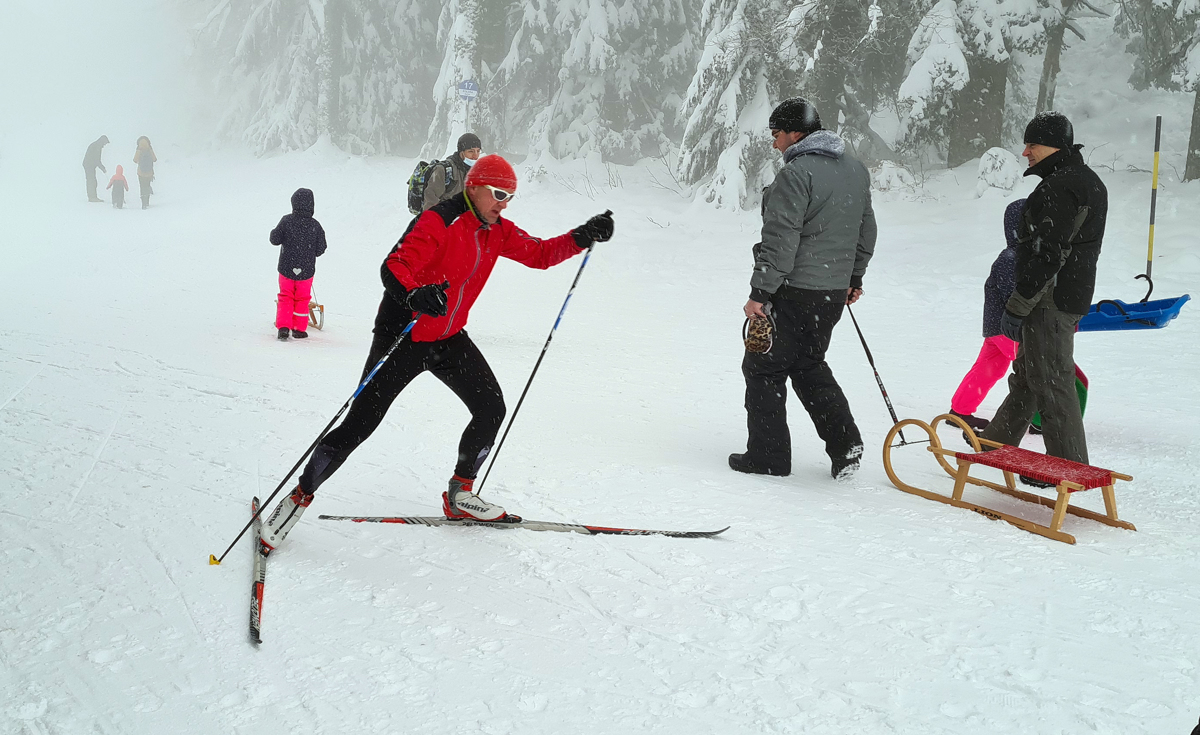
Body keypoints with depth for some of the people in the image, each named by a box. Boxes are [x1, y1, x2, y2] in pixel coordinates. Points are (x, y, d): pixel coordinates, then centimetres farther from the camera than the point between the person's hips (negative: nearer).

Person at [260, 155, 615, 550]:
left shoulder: (497, 231, 4)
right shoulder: (438, 221, -21)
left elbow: (540, 254, 9)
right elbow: (393, 267, -30)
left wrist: (582, 237, -7)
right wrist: (414, 294, -51)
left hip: (450, 338, 7)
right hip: (403, 335, -7)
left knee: (492, 408, 1)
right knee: (360, 423, -7)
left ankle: (460, 495, 18)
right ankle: (300, 496, 10)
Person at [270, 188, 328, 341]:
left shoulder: (286, 221, -13)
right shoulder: (315, 226, -11)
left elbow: (275, 240, -8)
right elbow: (320, 249, -5)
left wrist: (274, 232, 13)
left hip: (286, 268, 0)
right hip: (306, 270, 0)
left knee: (285, 298, 13)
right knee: (302, 299, 16)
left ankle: (283, 327, 2)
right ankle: (299, 329, 20)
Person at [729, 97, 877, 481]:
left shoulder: (797, 173, -17)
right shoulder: (856, 171, 11)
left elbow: (780, 240, -21)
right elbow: (866, 230, 19)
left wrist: (760, 294, -17)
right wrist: (854, 278, 29)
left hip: (794, 291, -8)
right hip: (834, 293, 8)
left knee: (764, 369, 5)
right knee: (809, 365, 22)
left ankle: (768, 455, 9)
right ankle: (845, 442, 11)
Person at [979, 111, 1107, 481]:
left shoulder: (1060, 187, -19)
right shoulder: (1087, 181, 16)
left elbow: (1047, 255, -24)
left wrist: (1017, 305, -20)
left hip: (1052, 300, -11)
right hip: (1073, 295, 11)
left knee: (1050, 381, -5)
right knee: (1026, 372, 19)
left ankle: (1069, 464, 1)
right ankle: (996, 442, 31)